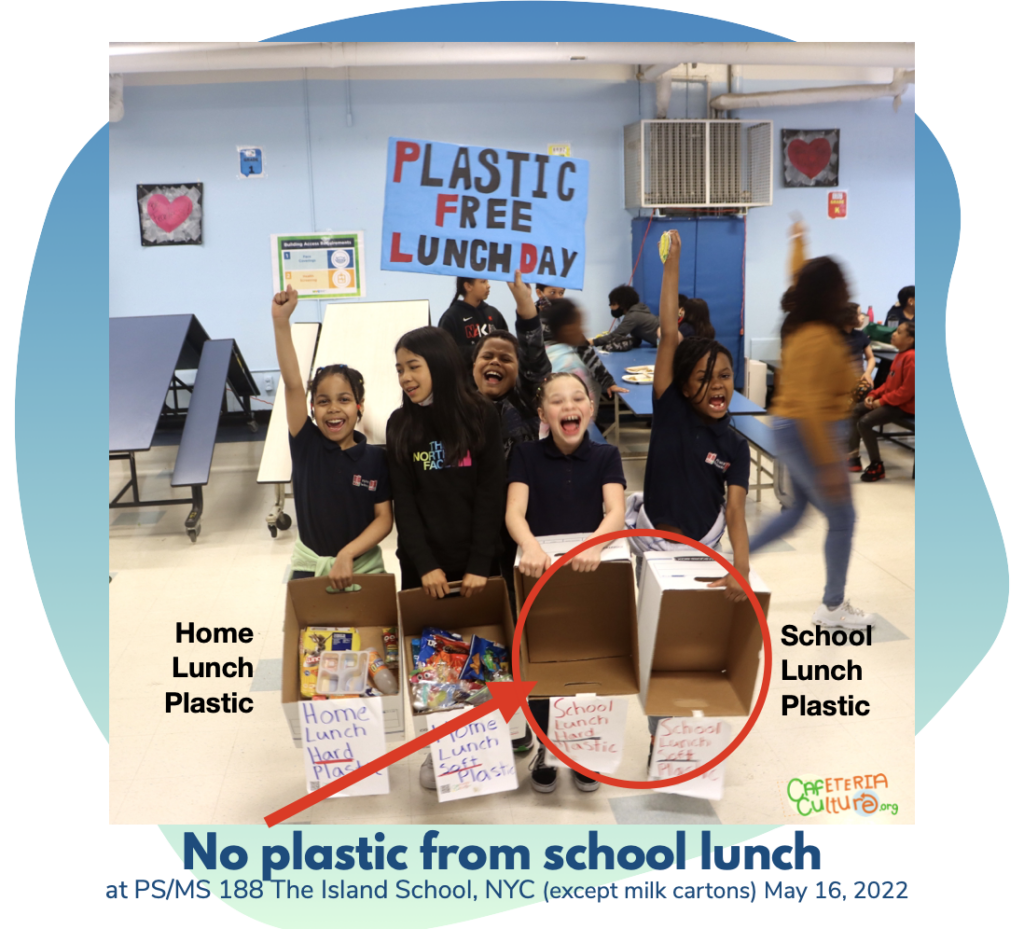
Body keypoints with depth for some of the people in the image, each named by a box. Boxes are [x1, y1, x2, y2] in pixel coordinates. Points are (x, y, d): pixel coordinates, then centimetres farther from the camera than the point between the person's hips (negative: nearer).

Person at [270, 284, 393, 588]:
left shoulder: (375, 458, -7)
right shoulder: (306, 444, -7)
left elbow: (384, 518, -5)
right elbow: (292, 384, -17)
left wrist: (347, 554, -19)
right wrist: (281, 321, -25)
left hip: (363, 567, 0)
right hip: (309, 567, 0)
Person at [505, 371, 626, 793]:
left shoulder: (606, 456, -2)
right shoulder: (526, 455, -3)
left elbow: (616, 511, -17)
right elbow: (514, 512, -16)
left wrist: (594, 542, -39)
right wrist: (531, 546, -39)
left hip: (590, 574, 1)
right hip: (539, 575, 0)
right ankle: (543, 752, 26)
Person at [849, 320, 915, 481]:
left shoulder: (911, 358, -22)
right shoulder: (901, 355, 10)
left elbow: (906, 391, -26)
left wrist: (882, 401, -21)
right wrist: (874, 394, 2)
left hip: (903, 405, -11)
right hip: (890, 400, 11)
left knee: (864, 422, -22)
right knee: (854, 412, 9)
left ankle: (877, 466, -9)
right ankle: (854, 457, 9)